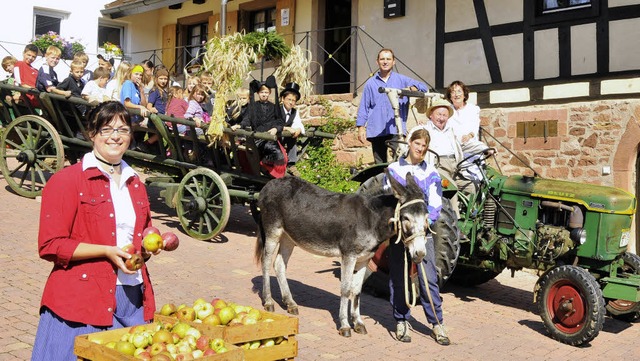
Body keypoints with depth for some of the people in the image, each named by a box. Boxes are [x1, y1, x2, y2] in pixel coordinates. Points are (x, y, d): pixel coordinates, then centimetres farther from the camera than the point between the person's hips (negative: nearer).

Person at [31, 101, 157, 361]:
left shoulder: (135, 183, 16)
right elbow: (50, 246, -9)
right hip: (84, 300, -5)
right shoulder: (66, 181, -4)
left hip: (133, 299, 6)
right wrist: (107, 251, -16)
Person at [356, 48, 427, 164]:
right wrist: (361, 127, 4)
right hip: (376, 131, 2)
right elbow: (364, 107, 13)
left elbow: (423, 87, 6)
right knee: (379, 163, 4)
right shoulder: (371, 83, 15)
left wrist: (411, 88, -15)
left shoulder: (402, 80, 13)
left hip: (396, 129, -2)